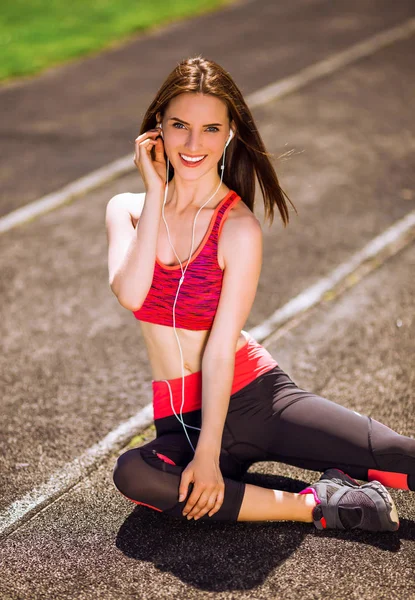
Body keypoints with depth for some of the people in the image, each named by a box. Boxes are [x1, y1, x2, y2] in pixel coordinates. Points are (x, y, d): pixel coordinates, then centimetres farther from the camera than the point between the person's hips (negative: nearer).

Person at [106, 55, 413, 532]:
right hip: (180, 421, 4)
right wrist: (155, 191, -13)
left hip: (254, 396, -4)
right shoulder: (127, 210, 2)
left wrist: (209, 454, -19)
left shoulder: (239, 228, -8)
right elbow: (130, 294, -17)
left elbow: (221, 347, -13)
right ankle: (315, 506, -21)